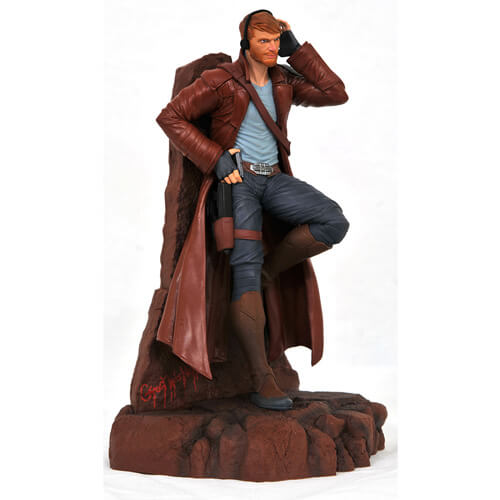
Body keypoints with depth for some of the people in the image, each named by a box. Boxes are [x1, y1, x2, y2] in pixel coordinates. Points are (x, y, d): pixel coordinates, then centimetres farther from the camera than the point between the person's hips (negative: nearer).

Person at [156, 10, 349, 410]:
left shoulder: (284, 81, 13)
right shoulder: (222, 80, -3)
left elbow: (336, 94, 7)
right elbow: (171, 117, -6)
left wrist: (298, 51, 4)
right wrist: (216, 159, -14)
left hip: (273, 179, 5)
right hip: (235, 180, -5)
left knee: (334, 222, -20)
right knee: (246, 267, -21)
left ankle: (269, 271, 0)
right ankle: (263, 381, -24)